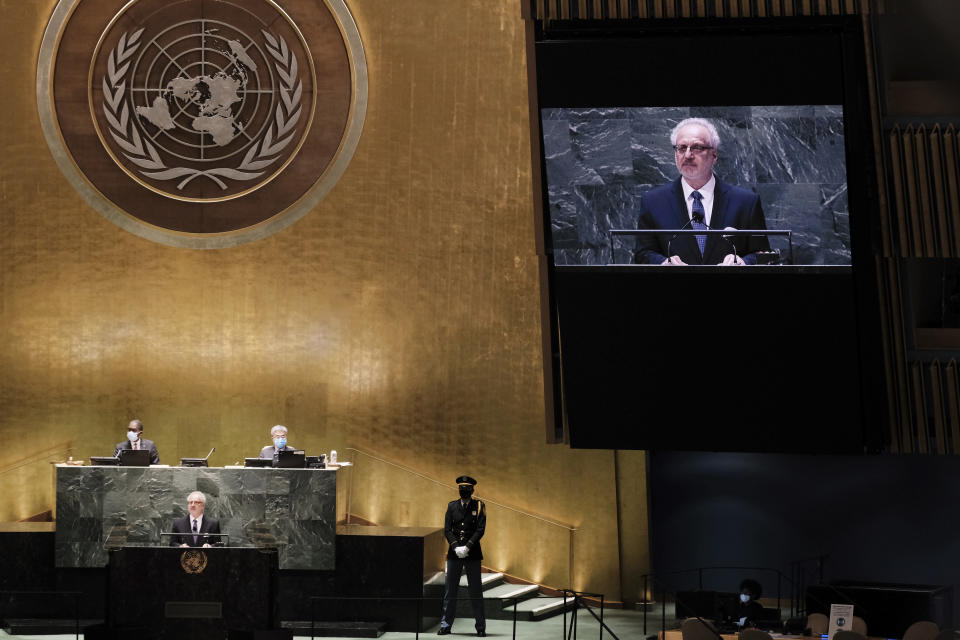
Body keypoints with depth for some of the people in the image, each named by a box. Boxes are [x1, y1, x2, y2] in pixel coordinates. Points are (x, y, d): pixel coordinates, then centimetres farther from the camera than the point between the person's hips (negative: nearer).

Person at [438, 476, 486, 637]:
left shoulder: (479, 506, 2)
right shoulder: (452, 506, 8)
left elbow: (480, 530, -6)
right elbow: (447, 530, 2)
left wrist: (467, 547, -15)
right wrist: (456, 547, -12)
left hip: (472, 553, -2)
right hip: (454, 554, 2)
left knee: (476, 591, 1)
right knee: (450, 590, 4)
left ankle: (481, 627, 8)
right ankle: (446, 625, 11)